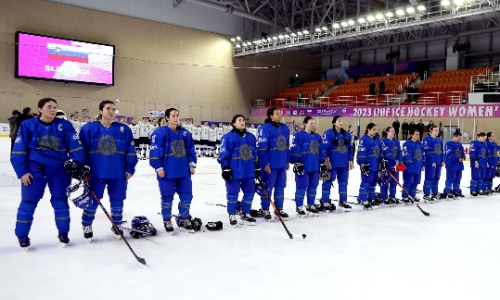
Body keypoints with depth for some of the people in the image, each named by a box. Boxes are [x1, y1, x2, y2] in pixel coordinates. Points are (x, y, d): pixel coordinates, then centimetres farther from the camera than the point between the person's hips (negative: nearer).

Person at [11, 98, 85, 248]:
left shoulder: (65, 125, -3)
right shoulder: (27, 125, -4)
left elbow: (75, 146, -6)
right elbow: (19, 150, -4)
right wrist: (22, 172, -9)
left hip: (59, 170, 1)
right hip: (35, 169, -1)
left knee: (60, 202, 9)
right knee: (28, 203, 5)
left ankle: (63, 233, 25)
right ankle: (22, 236, 22)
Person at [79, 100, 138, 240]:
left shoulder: (124, 129, 1)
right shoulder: (89, 128, -3)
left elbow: (130, 151, 3)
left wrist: (130, 169, -1)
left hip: (119, 173, 1)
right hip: (96, 173, -1)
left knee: (117, 200, 12)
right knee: (92, 200, 10)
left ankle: (116, 225, 30)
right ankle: (87, 226, 30)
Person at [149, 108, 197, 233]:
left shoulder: (185, 133, 8)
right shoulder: (160, 133, -9)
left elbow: (191, 149, 14)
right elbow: (155, 151, -11)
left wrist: (192, 164, 9)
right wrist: (158, 167, -13)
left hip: (184, 171, 5)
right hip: (167, 172, -5)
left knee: (186, 196, 8)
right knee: (167, 197, 6)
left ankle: (184, 220, 25)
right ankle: (167, 222, 23)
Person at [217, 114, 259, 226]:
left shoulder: (251, 137, 11)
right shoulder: (228, 137, -8)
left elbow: (255, 154, 16)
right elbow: (223, 154, -10)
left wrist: (257, 167, 15)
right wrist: (225, 168, -13)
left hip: (249, 171, 6)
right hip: (234, 172, -5)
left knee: (249, 192, 10)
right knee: (233, 194, 3)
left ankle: (245, 214, 24)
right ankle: (232, 215, 19)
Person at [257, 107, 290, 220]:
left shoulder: (285, 128, 10)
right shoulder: (265, 128, -12)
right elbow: (262, 147, -15)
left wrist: (287, 161, 16)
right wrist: (265, 163, -17)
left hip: (282, 164, 7)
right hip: (270, 164, -7)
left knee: (280, 187, 13)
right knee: (267, 187, 3)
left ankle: (279, 209, 25)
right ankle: (265, 209, 16)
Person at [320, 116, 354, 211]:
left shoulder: (347, 134, 12)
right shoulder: (328, 133, -9)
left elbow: (350, 148, 15)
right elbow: (325, 147, -14)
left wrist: (351, 160, 12)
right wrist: (326, 160, -18)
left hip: (344, 163, 6)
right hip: (332, 163, -6)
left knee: (343, 182, 12)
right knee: (328, 181, 0)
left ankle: (343, 201, 24)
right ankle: (325, 202, 6)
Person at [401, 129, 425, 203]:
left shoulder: (420, 144, 13)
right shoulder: (407, 144, -14)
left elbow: (423, 155, 18)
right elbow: (406, 156, -18)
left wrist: (423, 165, 14)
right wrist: (410, 166, -19)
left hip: (418, 167, 8)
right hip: (409, 168, -8)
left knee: (415, 182, 14)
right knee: (408, 182, -3)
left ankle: (413, 196, 25)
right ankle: (405, 197, 5)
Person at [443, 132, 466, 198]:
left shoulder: (460, 144, 15)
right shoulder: (448, 144, -11)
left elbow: (463, 153, 17)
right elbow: (449, 154, -18)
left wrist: (463, 158, -5)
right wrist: (458, 159, -16)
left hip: (459, 164, 8)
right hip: (451, 165, -8)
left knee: (458, 178, 14)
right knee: (450, 178, -8)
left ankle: (456, 191, 25)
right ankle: (447, 192, -3)